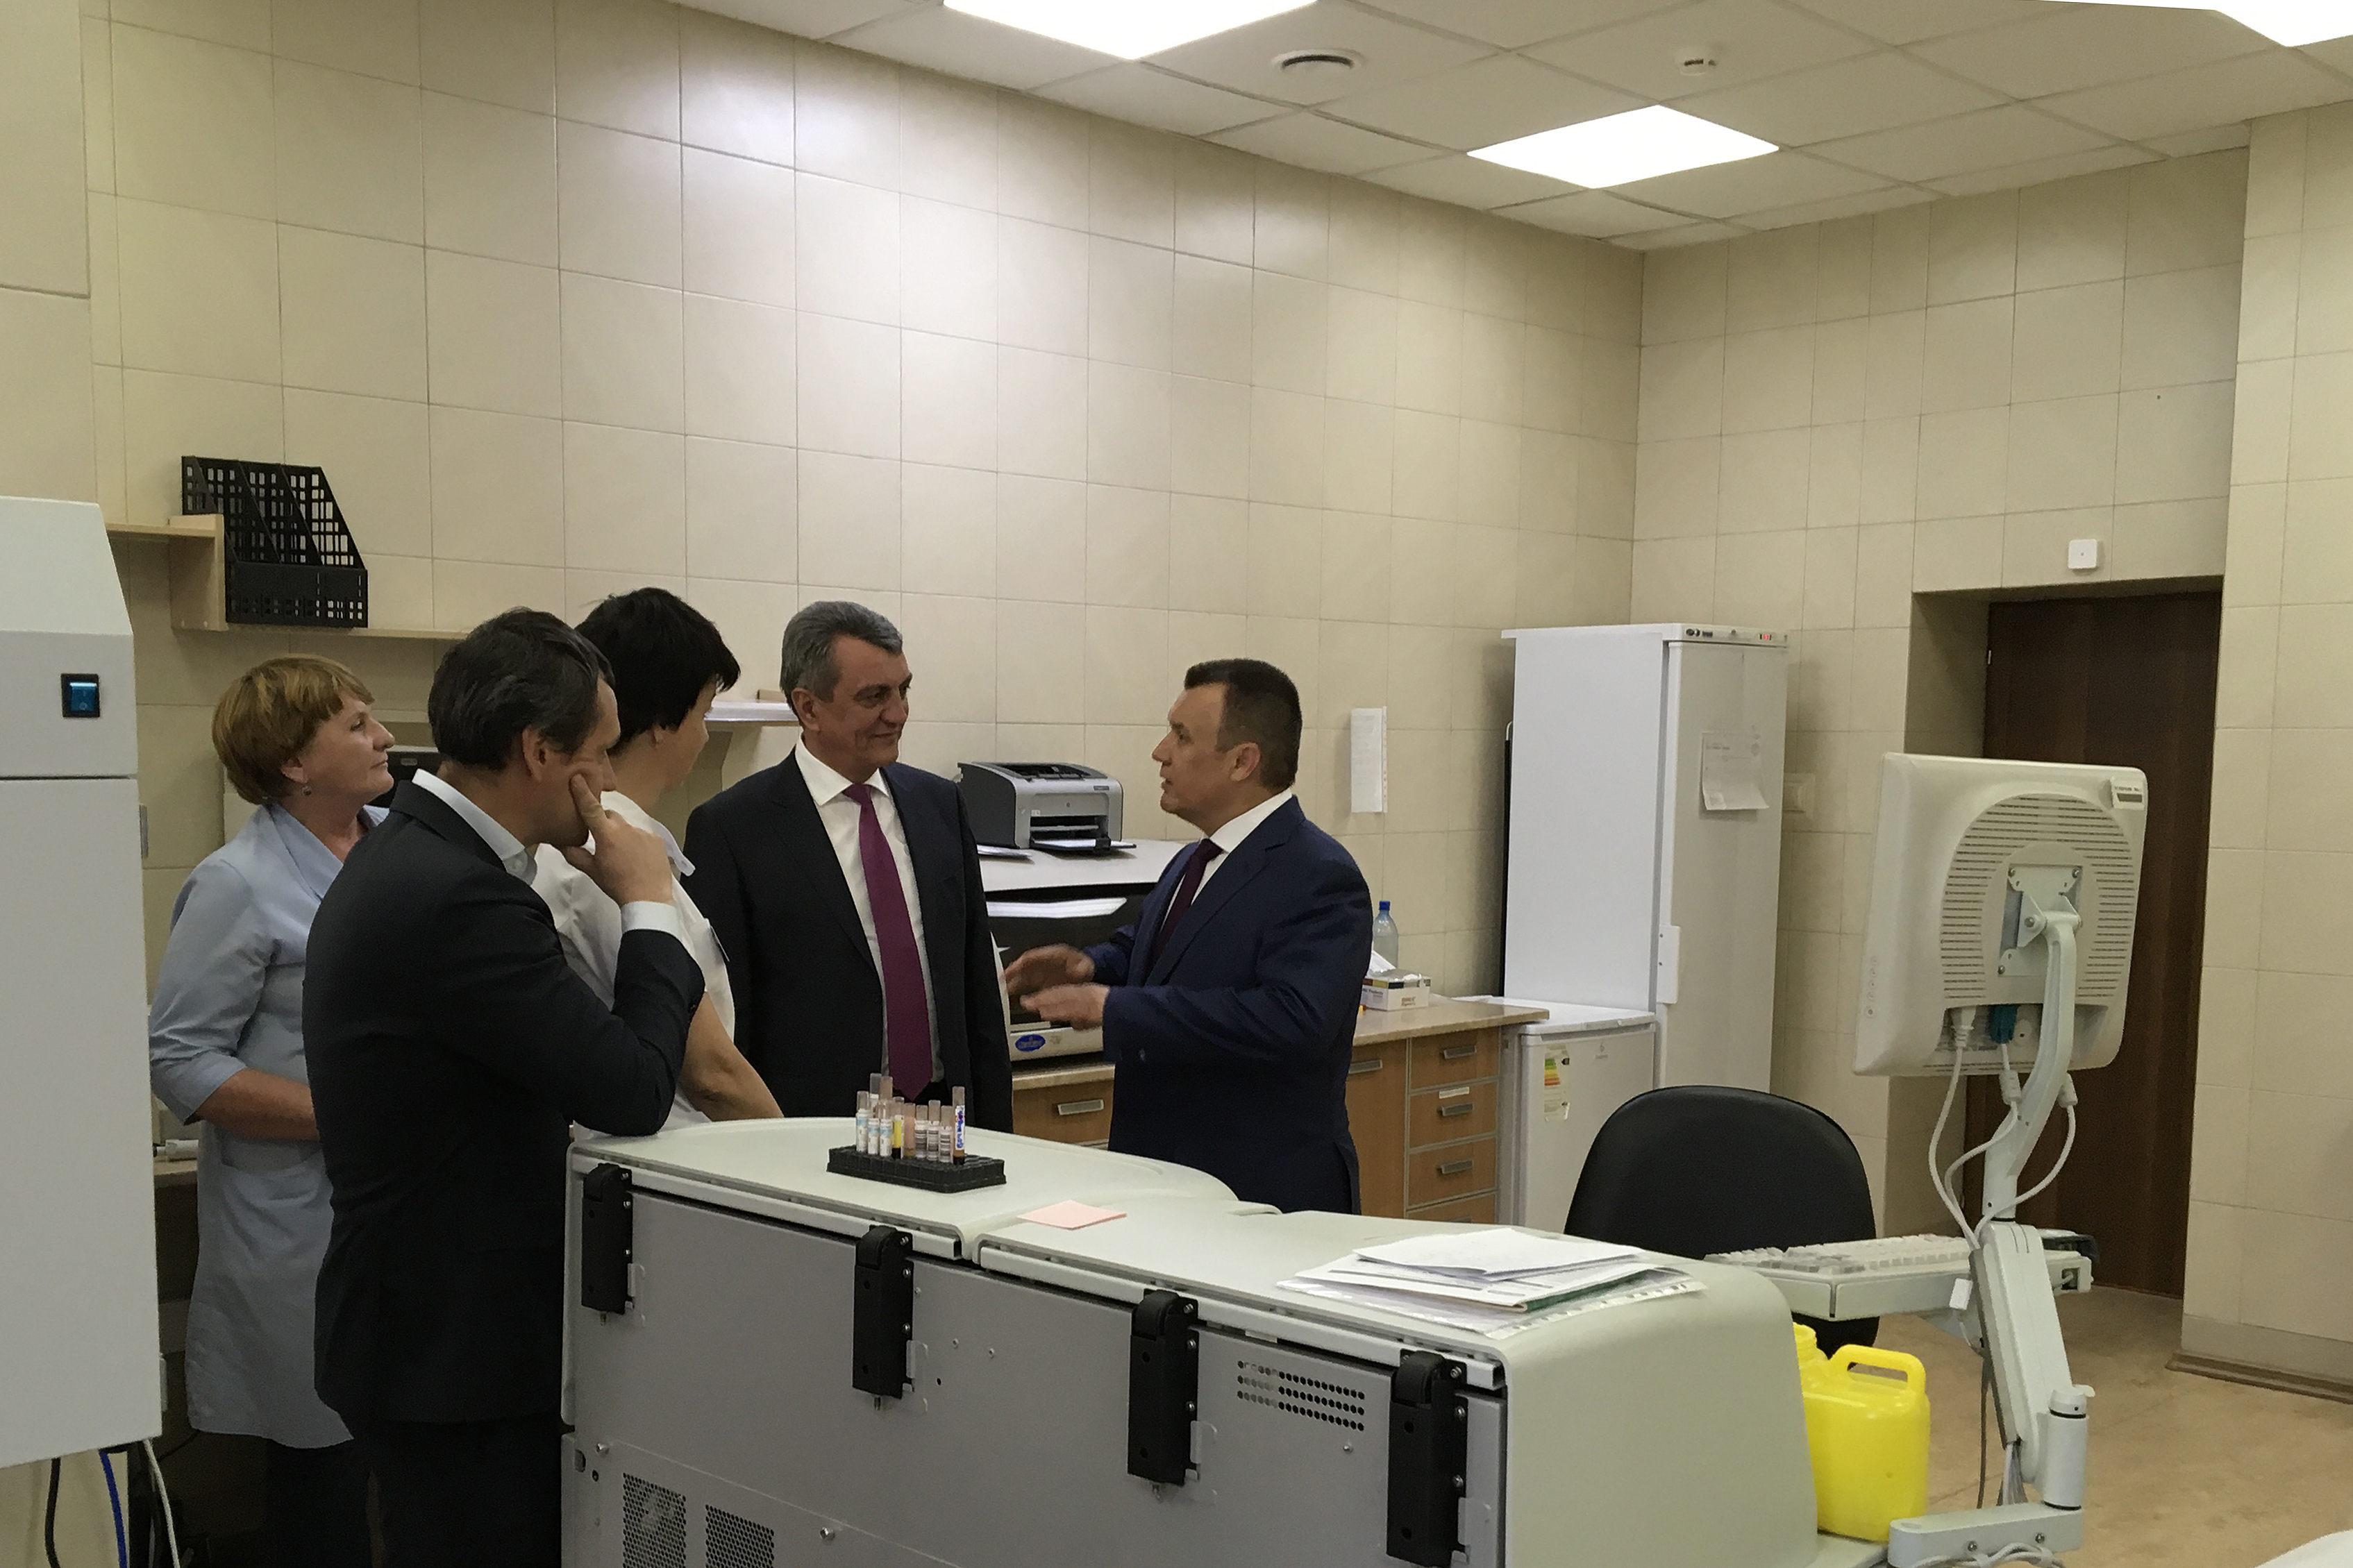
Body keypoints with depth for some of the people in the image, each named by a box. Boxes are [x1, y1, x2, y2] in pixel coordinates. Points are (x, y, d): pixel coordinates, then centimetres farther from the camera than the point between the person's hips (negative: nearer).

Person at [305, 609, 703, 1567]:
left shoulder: (410, 850, 7)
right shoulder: (457, 894, -25)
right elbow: (631, 1090, -23)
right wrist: (648, 907, -11)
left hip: (425, 1321, 10)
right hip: (455, 1342, -10)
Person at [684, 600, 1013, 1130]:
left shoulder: (940, 804, 9)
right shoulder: (729, 828, -5)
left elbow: (978, 985, 12)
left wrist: (995, 1129, 9)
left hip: (946, 1120, 4)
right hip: (812, 1134, -4)